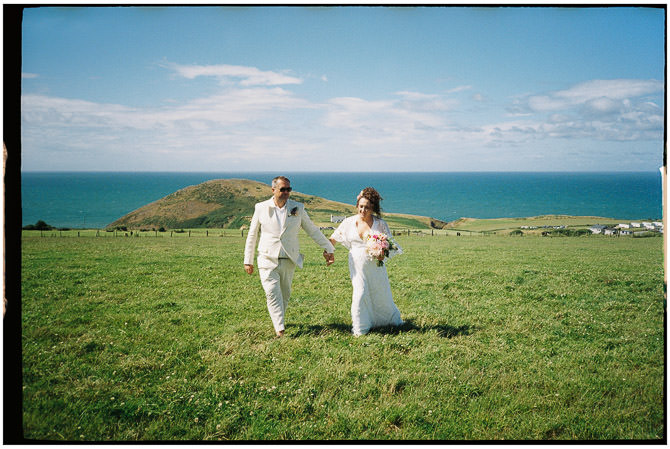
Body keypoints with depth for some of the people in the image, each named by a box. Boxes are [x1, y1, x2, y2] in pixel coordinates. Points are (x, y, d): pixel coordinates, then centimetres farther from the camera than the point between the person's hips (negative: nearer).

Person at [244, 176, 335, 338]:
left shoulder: (297, 208, 4)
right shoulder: (261, 208, 2)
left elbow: (313, 230, 11)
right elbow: (252, 235, 9)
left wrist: (328, 248, 10)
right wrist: (248, 260, 10)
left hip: (289, 261, 2)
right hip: (268, 260, -2)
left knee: (285, 295, 10)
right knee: (273, 294, -13)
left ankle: (279, 320, 31)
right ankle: (280, 330, -15)